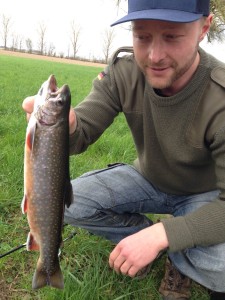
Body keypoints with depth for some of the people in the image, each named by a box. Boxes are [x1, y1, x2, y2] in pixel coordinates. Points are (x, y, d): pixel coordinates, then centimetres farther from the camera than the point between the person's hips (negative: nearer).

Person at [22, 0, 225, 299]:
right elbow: (81, 136, -18)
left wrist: (160, 234, -41)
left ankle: (179, 257, 5)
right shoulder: (123, 72, -21)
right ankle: (145, 232, 7)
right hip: (149, 179, 3)